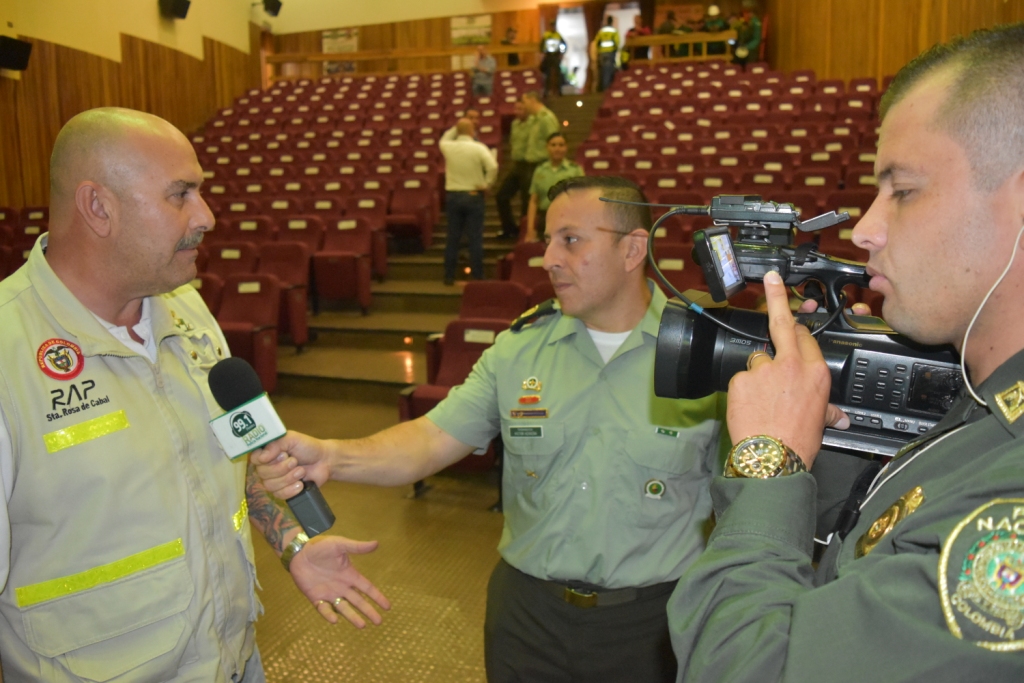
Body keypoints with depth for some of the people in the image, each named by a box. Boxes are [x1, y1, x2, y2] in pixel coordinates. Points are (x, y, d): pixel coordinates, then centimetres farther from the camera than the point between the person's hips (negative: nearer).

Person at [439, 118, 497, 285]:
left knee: (453, 237, 9)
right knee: (475, 238, 1)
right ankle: (477, 277, 3)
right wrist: (486, 184, -9)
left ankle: (449, 276, 13)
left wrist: (455, 129, 21)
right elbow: (493, 167, -22)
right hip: (474, 196, -3)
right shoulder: (479, 148, -9)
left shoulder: (448, 147, 0)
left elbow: (443, 140, 26)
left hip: (453, 195, 3)